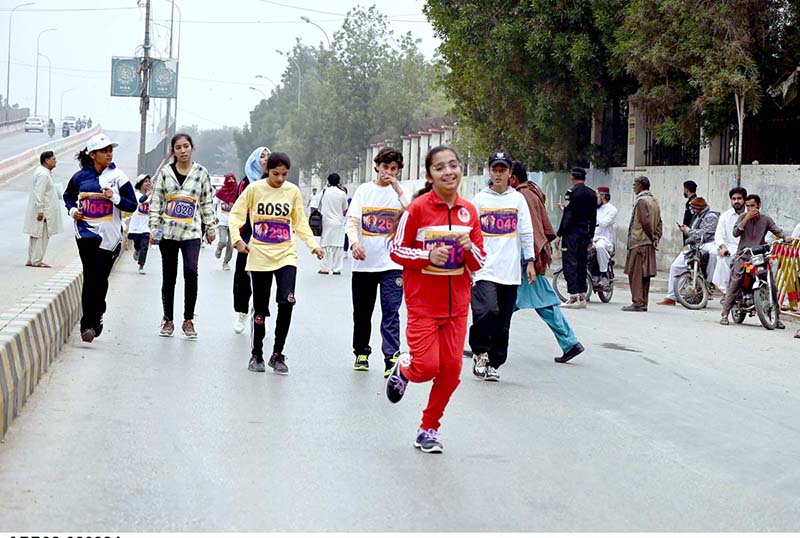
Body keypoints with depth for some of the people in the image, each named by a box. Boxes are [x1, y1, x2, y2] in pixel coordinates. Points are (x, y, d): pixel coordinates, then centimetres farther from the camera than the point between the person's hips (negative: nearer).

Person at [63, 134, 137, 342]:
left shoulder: (118, 176, 0)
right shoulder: (81, 176, 5)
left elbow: (132, 205, -1)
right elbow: (68, 196, 23)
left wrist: (115, 197, -17)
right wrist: (72, 209, 4)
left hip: (109, 234, 0)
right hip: (86, 231, 0)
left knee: (100, 278, 4)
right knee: (91, 276, -10)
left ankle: (92, 321, 20)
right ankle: (90, 323, -9)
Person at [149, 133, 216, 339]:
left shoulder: (201, 173, 5)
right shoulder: (165, 172, 4)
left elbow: (207, 203, 10)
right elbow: (156, 202, 6)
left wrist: (210, 228, 10)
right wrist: (154, 227, 0)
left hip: (191, 232, -1)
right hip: (168, 231, 1)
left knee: (191, 272, -18)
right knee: (168, 276, 6)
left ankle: (188, 320, -8)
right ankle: (168, 320, 17)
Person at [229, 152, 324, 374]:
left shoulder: (293, 191, 4)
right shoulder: (254, 189, -3)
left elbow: (300, 223, 13)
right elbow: (236, 214, 2)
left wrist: (313, 245, 3)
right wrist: (237, 239, -11)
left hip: (286, 255, 1)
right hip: (260, 256, -1)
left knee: (287, 302, -17)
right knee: (260, 308, 5)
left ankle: (277, 354, -4)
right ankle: (257, 355, 21)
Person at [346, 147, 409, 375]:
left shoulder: (400, 193, 4)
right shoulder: (364, 190, 6)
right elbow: (352, 220, -1)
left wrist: (398, 191, -15)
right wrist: (354, 242, -19)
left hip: (392, 262, -2)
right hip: (363, 262, 2)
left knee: (391, 312, -11)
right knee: (362, 312, 11)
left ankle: (391, 358, -13)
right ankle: (361, 353, 26)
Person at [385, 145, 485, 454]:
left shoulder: (469, 211, 3)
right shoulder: (418, 208, -9)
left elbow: (479, 263, 9)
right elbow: (396, 250, -4)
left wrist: (469, 248, -12)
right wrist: (428, 256, -19)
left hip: (457, 305, 4)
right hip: (423, 302, -4)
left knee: (451, 369, 2)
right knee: (426, 367, -12)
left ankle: (429, 429, 19)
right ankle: (403, 368, 25)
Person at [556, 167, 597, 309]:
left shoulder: (572, 192, -11)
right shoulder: (592, 194, 10)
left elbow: (567, 215, -15)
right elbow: (593, 218, 13)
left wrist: (559, 234, -10)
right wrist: (590, 236, 21)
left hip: (571, 233, -7)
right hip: (585, 233, 7)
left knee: (570, 264, -5)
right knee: (582, 264, 12)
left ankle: (574, 296, -10)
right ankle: (582, 297, 13)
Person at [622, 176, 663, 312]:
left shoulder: (641, 200, -12)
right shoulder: (654, 201, 16)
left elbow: (646, 222, -18)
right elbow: (659, 224, 16)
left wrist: (651, 237, -7)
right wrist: (655, 239, 10)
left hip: (639, 243, -9)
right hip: (649, 245, 9)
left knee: (636, 274, -7)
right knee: (645, 274, 10)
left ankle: (637, 303, -9)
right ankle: (643, 303, 11)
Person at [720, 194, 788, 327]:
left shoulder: (766, 219, 9)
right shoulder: (743, 217, 6)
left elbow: (777, 230, -2)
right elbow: (735, 232, -7)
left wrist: (785, 237, -23)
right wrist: (747, 217, -11)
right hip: (743, 256, -1)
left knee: (771, 285, -3)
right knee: (734, 285, -12)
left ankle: (776, 317, 6)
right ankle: (725, 315, -8)